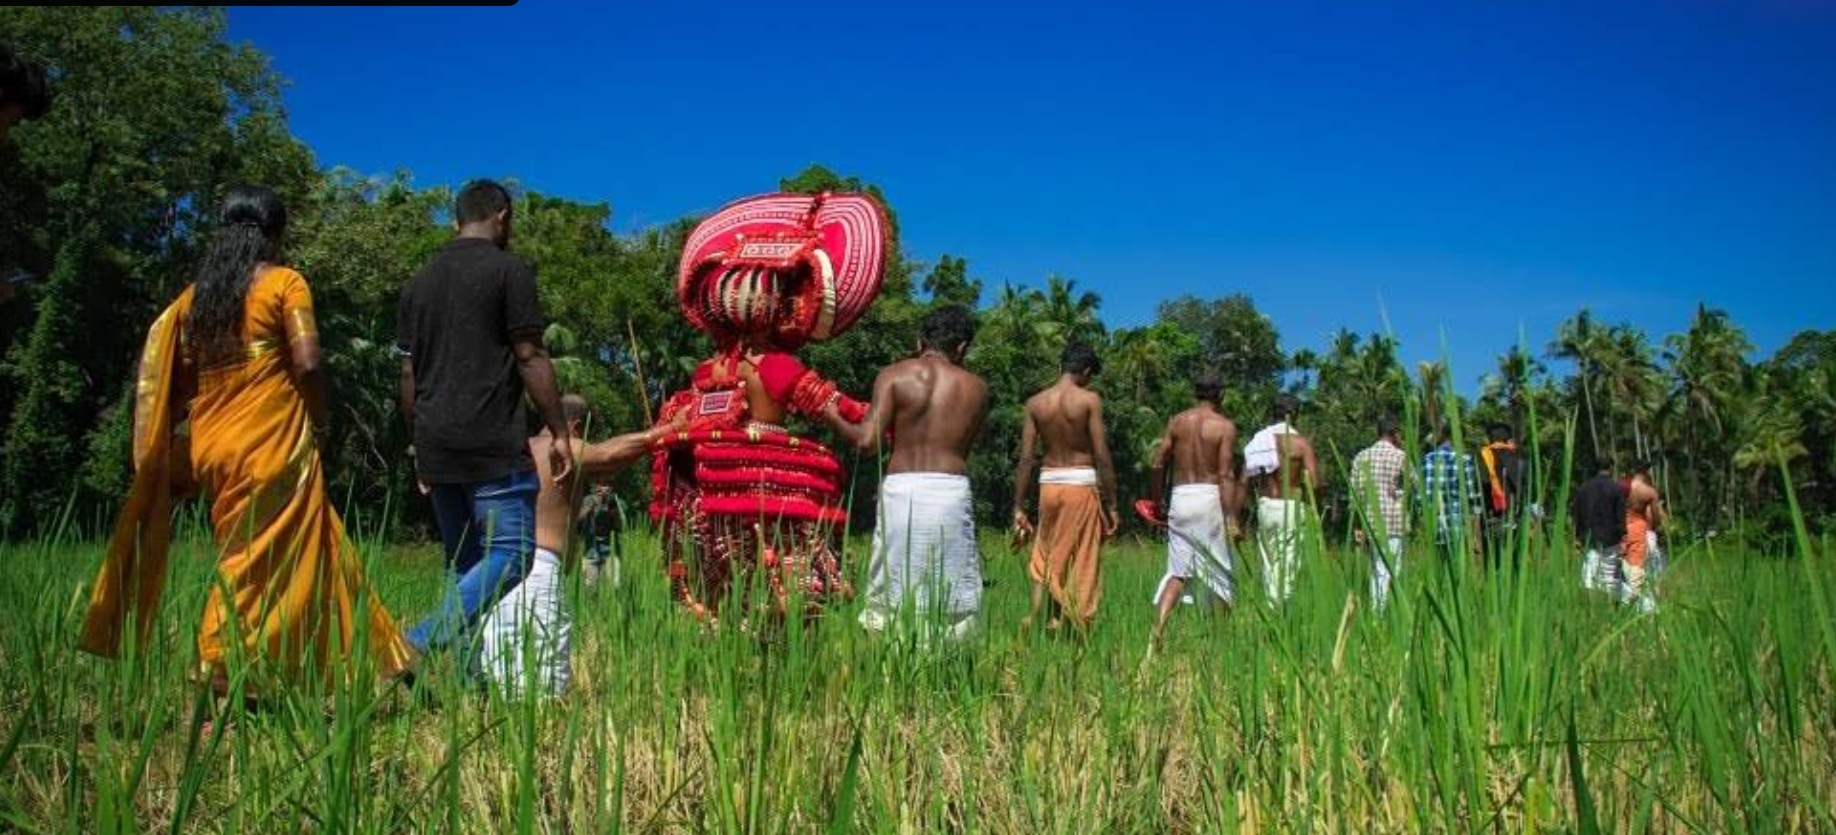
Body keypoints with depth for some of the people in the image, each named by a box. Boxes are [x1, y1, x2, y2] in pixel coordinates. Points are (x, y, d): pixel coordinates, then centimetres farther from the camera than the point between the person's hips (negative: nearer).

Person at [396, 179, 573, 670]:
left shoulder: (419, 283, 17)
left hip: (436, 447, 7)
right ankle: (419, 644, -21)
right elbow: (530, 358, -7)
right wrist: (559, 432, -4)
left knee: (463, 563, 12)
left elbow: (408, 374, 17)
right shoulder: (508, 270, -2)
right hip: (493, 445, -7)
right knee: (510, 554, -6)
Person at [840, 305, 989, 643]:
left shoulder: (895, 375, 3)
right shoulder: (976, 388, 11)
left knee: (891, 595, 5)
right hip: (953, 490, 1)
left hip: (902, 489, -1)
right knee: (953, 597, 6)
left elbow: (868, 440, -7)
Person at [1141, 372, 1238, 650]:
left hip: (1180, 497, 3)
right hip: (1210, 497, -3)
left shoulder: (1176, 421, 7)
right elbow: (1226, 475, -11)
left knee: (1177, 572, 4)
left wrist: (1156, 504, 15)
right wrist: (1231, 517, -13)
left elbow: (1157, 465, 5)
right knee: (1221, 572, 11)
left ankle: (1156, 637, -11)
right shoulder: (1225, 426, -4)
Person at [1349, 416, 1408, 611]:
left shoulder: (1361, 456, 8)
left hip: (1369, 522, 5)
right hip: (1394, 522, -5)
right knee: (1388, 573, -4)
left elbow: (1355, 492, 5)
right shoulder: (1400, 457, -5)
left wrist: (1357, 525, 7)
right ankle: (1379, 613, -9)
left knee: (1376, 571, 13)